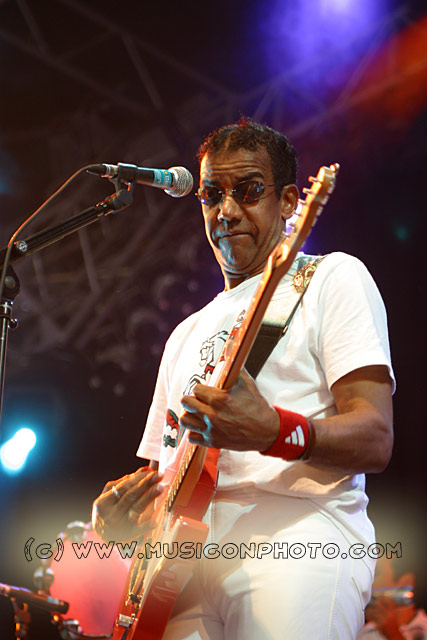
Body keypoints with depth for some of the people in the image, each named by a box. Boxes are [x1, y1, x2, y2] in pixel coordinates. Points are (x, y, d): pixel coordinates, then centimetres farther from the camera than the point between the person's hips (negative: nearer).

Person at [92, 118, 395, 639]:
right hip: (182, 554, 5)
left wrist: (274, 432, -24)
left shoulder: (332, 279, 7)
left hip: (292, 539, -5)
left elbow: (375, 441, -5)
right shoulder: (188, 332, 28)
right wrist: (120, 507, 6)